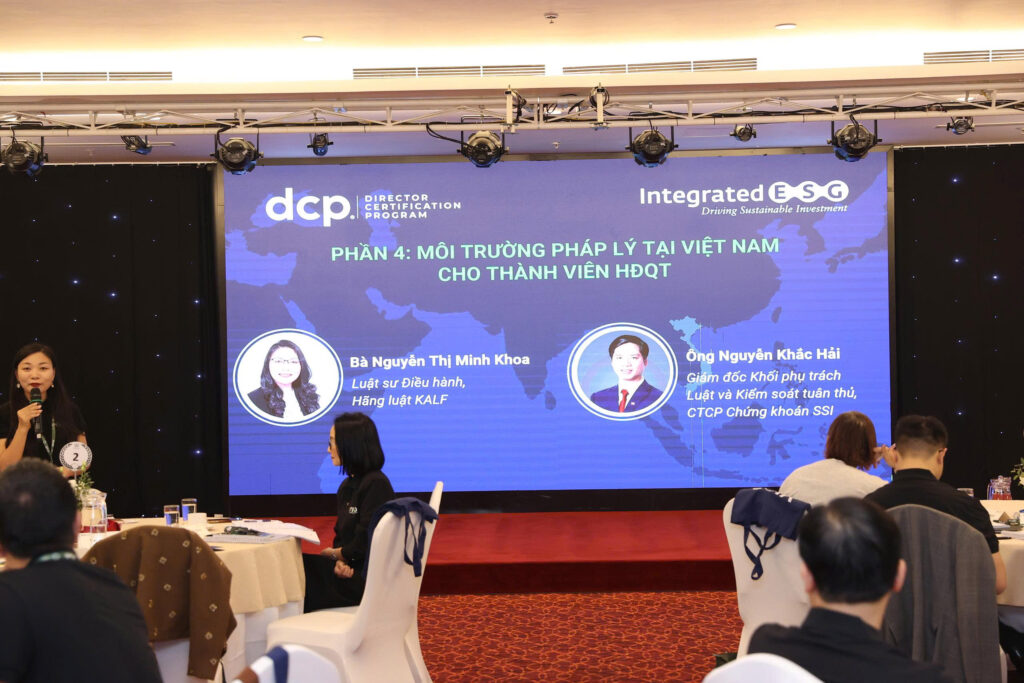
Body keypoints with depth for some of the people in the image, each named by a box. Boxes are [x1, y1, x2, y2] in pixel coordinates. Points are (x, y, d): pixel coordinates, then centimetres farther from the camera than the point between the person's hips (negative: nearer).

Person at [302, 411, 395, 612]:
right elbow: (341, 535, 13)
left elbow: (365, 545, -18)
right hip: (349, 569, 8)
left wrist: (335, 554, -1)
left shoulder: (376, 484, -15)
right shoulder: (347, 486, 15)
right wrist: (340, 562, -9)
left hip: (368, 578, -8)